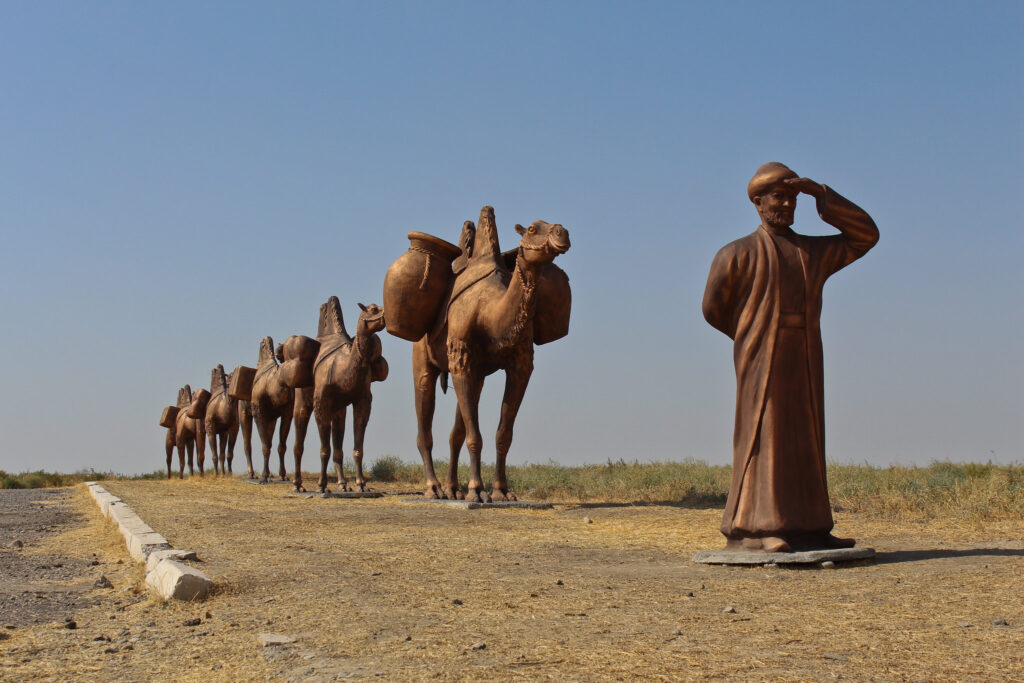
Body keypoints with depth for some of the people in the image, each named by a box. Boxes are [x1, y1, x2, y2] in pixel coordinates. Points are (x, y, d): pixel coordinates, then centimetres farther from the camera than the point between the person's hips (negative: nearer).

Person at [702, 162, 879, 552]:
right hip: (763, 365, -6)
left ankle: (807, 529, 7)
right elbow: (714, 308, 5)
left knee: (803, 443, 4)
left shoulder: (814, 252, 15)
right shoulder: (738, 253, 0)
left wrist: (821, 193, 5)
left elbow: (865, 235, 13)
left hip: (803, 365, 6)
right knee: (763, 437, -11)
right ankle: (751, 530, -12)